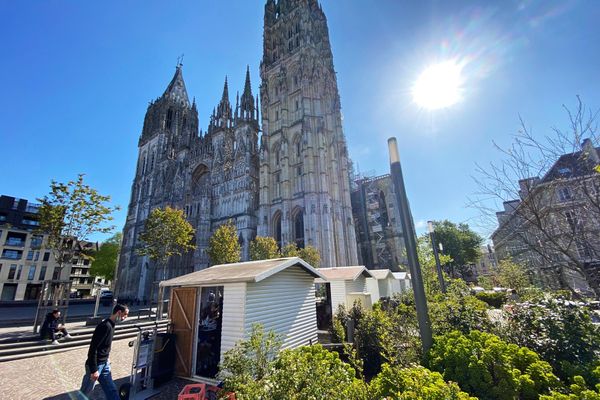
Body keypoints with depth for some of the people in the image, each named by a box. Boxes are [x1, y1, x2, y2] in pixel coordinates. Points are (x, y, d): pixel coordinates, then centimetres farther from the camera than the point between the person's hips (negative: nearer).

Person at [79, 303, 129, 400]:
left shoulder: (111, 325, 4)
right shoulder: (105, 326, -27)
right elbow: (93, 348, -26)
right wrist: (94, 370, -22)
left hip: (104, 364, 9)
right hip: (96, 365, -9)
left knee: (112, 391, 11)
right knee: (85, 392, 13)